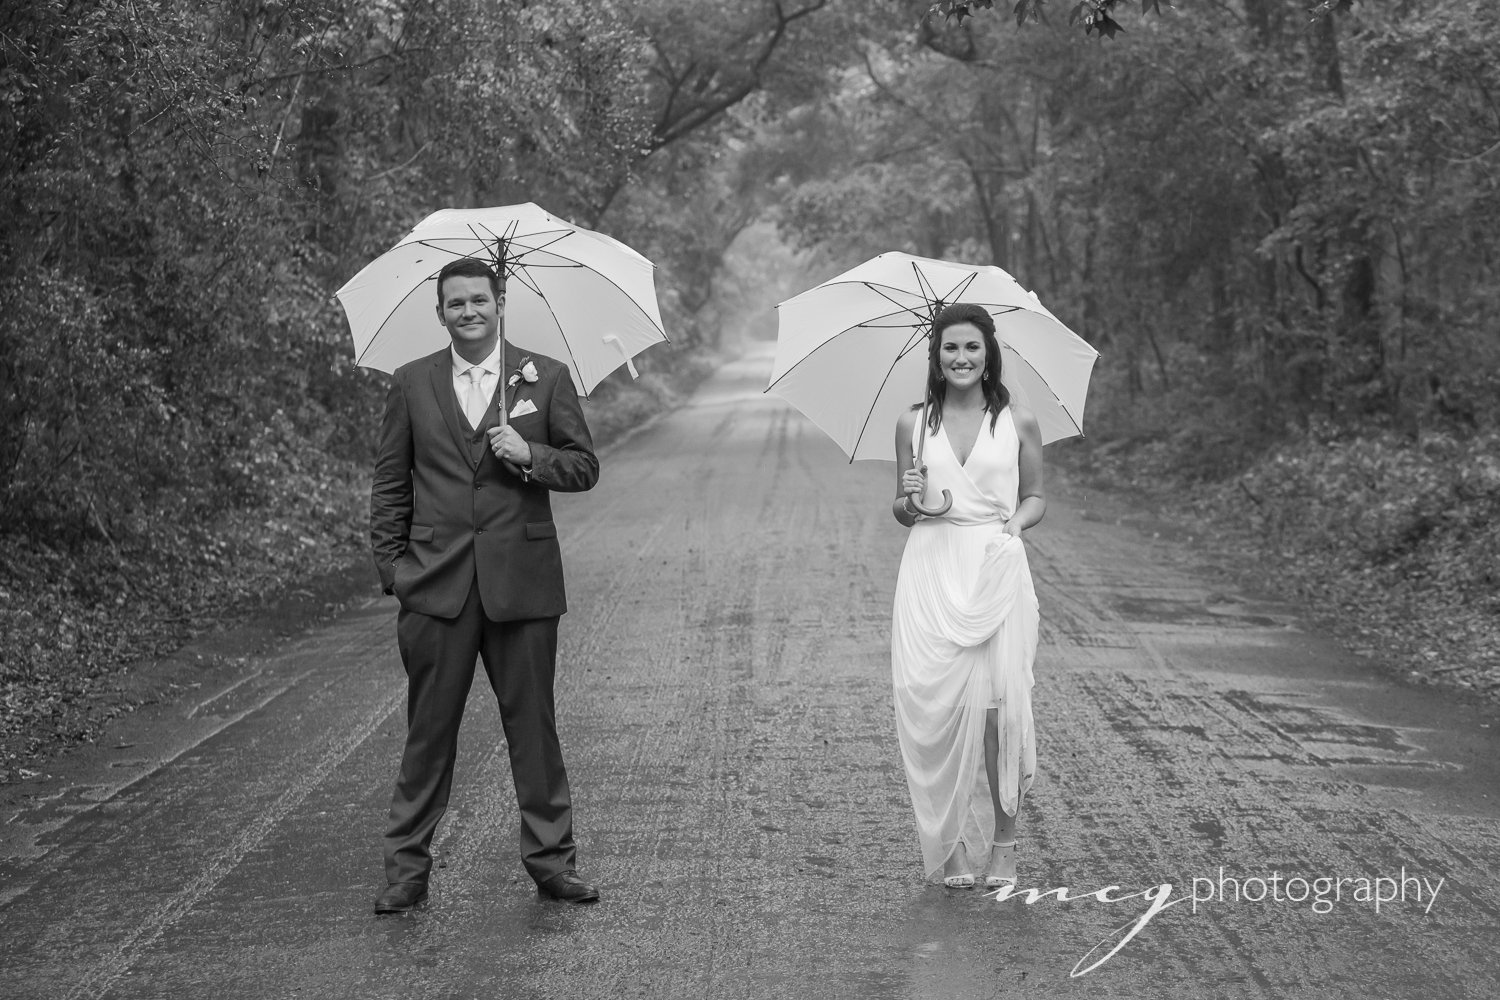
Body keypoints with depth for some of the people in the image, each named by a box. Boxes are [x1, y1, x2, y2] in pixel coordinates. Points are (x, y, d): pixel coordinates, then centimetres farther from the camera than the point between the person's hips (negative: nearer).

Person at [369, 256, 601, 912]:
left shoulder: (547, 378, 6)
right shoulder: (412, 384, 8)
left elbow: (585, 467, 6)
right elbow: (389, 484, 11)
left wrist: (530, 456, -12)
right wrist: (391, 564, 3)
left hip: (522, 581, 0)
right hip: (437, 583, 0)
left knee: (533, 726, 5)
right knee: (428, 730, 4)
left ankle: (551, 862, 15)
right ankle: (407, 869, 11)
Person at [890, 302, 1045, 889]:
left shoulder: (1018, 423, 6)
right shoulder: (914, 423, 9)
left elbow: (1036, 497, 15)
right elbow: (902, 513, 14)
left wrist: (1015, 521, -6)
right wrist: (910, 500, -8)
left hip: (996, 571, -1)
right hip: (930, 575, 1)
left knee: (999, 705, -8)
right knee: (932, 704, -4)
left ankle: (1002, 844, 6)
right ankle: (951, 846, 8)